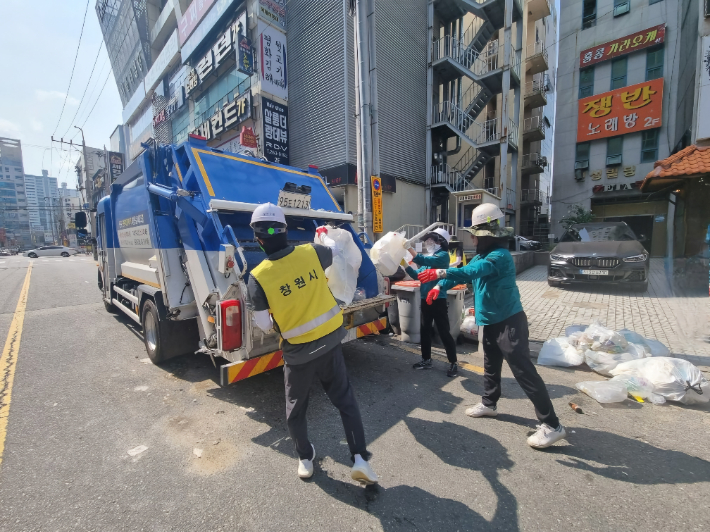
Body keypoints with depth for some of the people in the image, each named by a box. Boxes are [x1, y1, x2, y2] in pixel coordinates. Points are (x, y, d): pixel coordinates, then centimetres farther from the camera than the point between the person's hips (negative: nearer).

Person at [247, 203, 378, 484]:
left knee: (295, 409, 25)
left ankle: (305, 459, 42)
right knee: (345, 401, 19)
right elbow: (335, 251, 13)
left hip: (297, 352, -1)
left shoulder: (258, 277, -16)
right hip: (329, 342, 2)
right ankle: (360, 458, 21)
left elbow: (264, 326, -7)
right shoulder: (312, 253, -12)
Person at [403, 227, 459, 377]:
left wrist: (409, 250, -32)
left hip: (438, 300, -8)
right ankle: (426, 360, 29)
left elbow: (426, 261, -28)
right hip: (425, 299, 8)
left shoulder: (443, 255, -9)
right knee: (425, 330, 15)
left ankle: (453, 363, 15)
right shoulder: (429, 257, 14)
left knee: (444, 332, 0)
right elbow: (418, 275, 13)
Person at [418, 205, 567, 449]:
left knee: (524, 372, -3)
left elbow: (471, 272, -39)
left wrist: (440, 273, -44)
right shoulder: (483, 254, 9)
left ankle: (552, 425, 11)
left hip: (509, 322, -10)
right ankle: (489, 404, 41)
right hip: (492, 321, 10)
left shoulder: (500, 256, -23)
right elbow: (467, 272, 11)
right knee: (491, 366, 22)